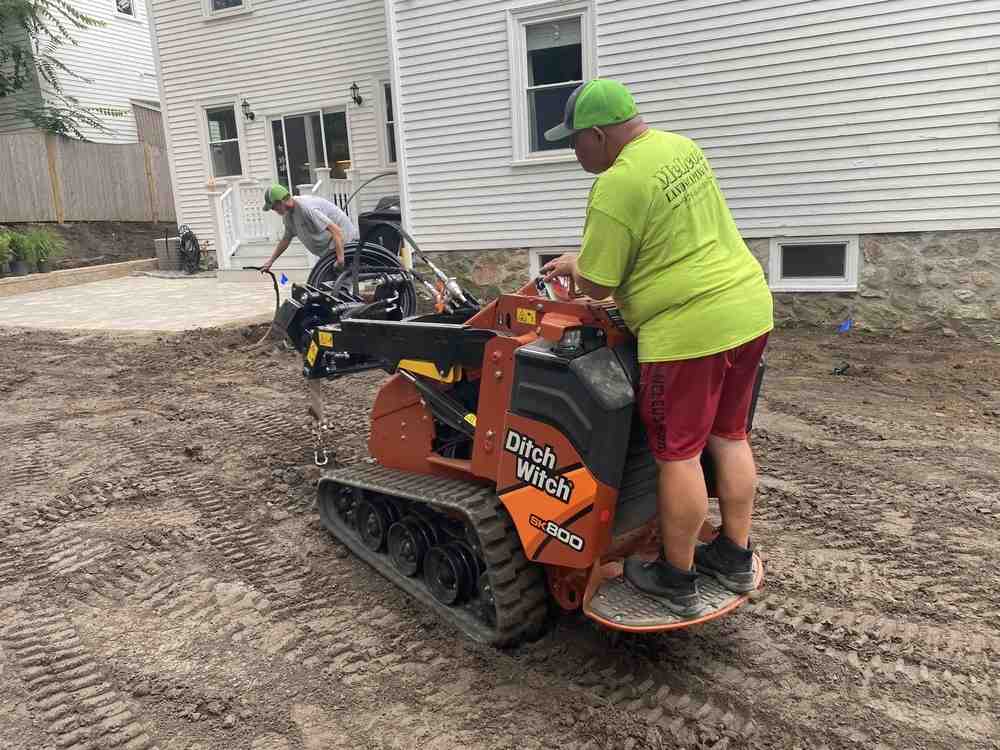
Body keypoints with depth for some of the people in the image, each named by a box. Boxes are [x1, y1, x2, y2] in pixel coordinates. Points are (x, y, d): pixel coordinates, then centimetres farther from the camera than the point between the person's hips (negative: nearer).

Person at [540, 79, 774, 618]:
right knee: (729, 438, 18)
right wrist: (584, 258, 22)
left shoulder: (617, 185, -16)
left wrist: (575, 266, 10)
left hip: (689, 329, -9)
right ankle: (735, 559, 31)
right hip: (750, 309, 9)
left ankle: (677, 581, 17)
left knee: (677, 455, 3)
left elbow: (596, 286, -12)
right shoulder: (683, 148, 13)